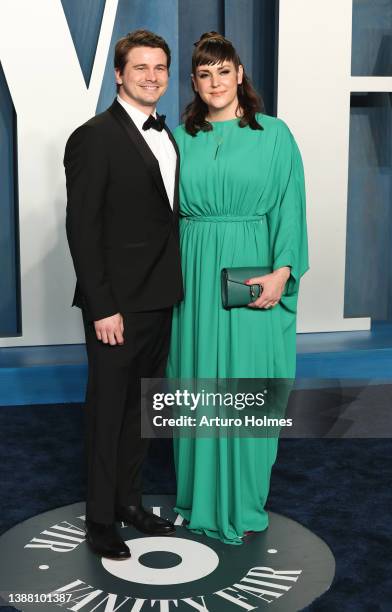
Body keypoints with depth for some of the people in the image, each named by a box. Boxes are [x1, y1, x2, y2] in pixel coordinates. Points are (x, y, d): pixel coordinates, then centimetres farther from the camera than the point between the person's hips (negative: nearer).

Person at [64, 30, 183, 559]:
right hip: (117, 304, -7)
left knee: (141, 406, 17)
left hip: (159, 299, 7)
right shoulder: (94, 138, -11)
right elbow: (82, 228, -15)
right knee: (108, 410, 5)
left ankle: (129, 499, 34)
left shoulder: (165, 137, 12)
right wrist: (103, 307, -18)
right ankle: (101, 520, 21)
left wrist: (171, 288, 8)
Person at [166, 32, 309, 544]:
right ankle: (199, 496, 24)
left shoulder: (274, 134, 1)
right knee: (196, 382, 8)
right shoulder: (181, 137, 9)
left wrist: (282, 271, -15)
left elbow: (290, 207, -3)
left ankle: (243, 503, 18)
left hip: (252, 274, -2)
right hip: (194, 274, 3)